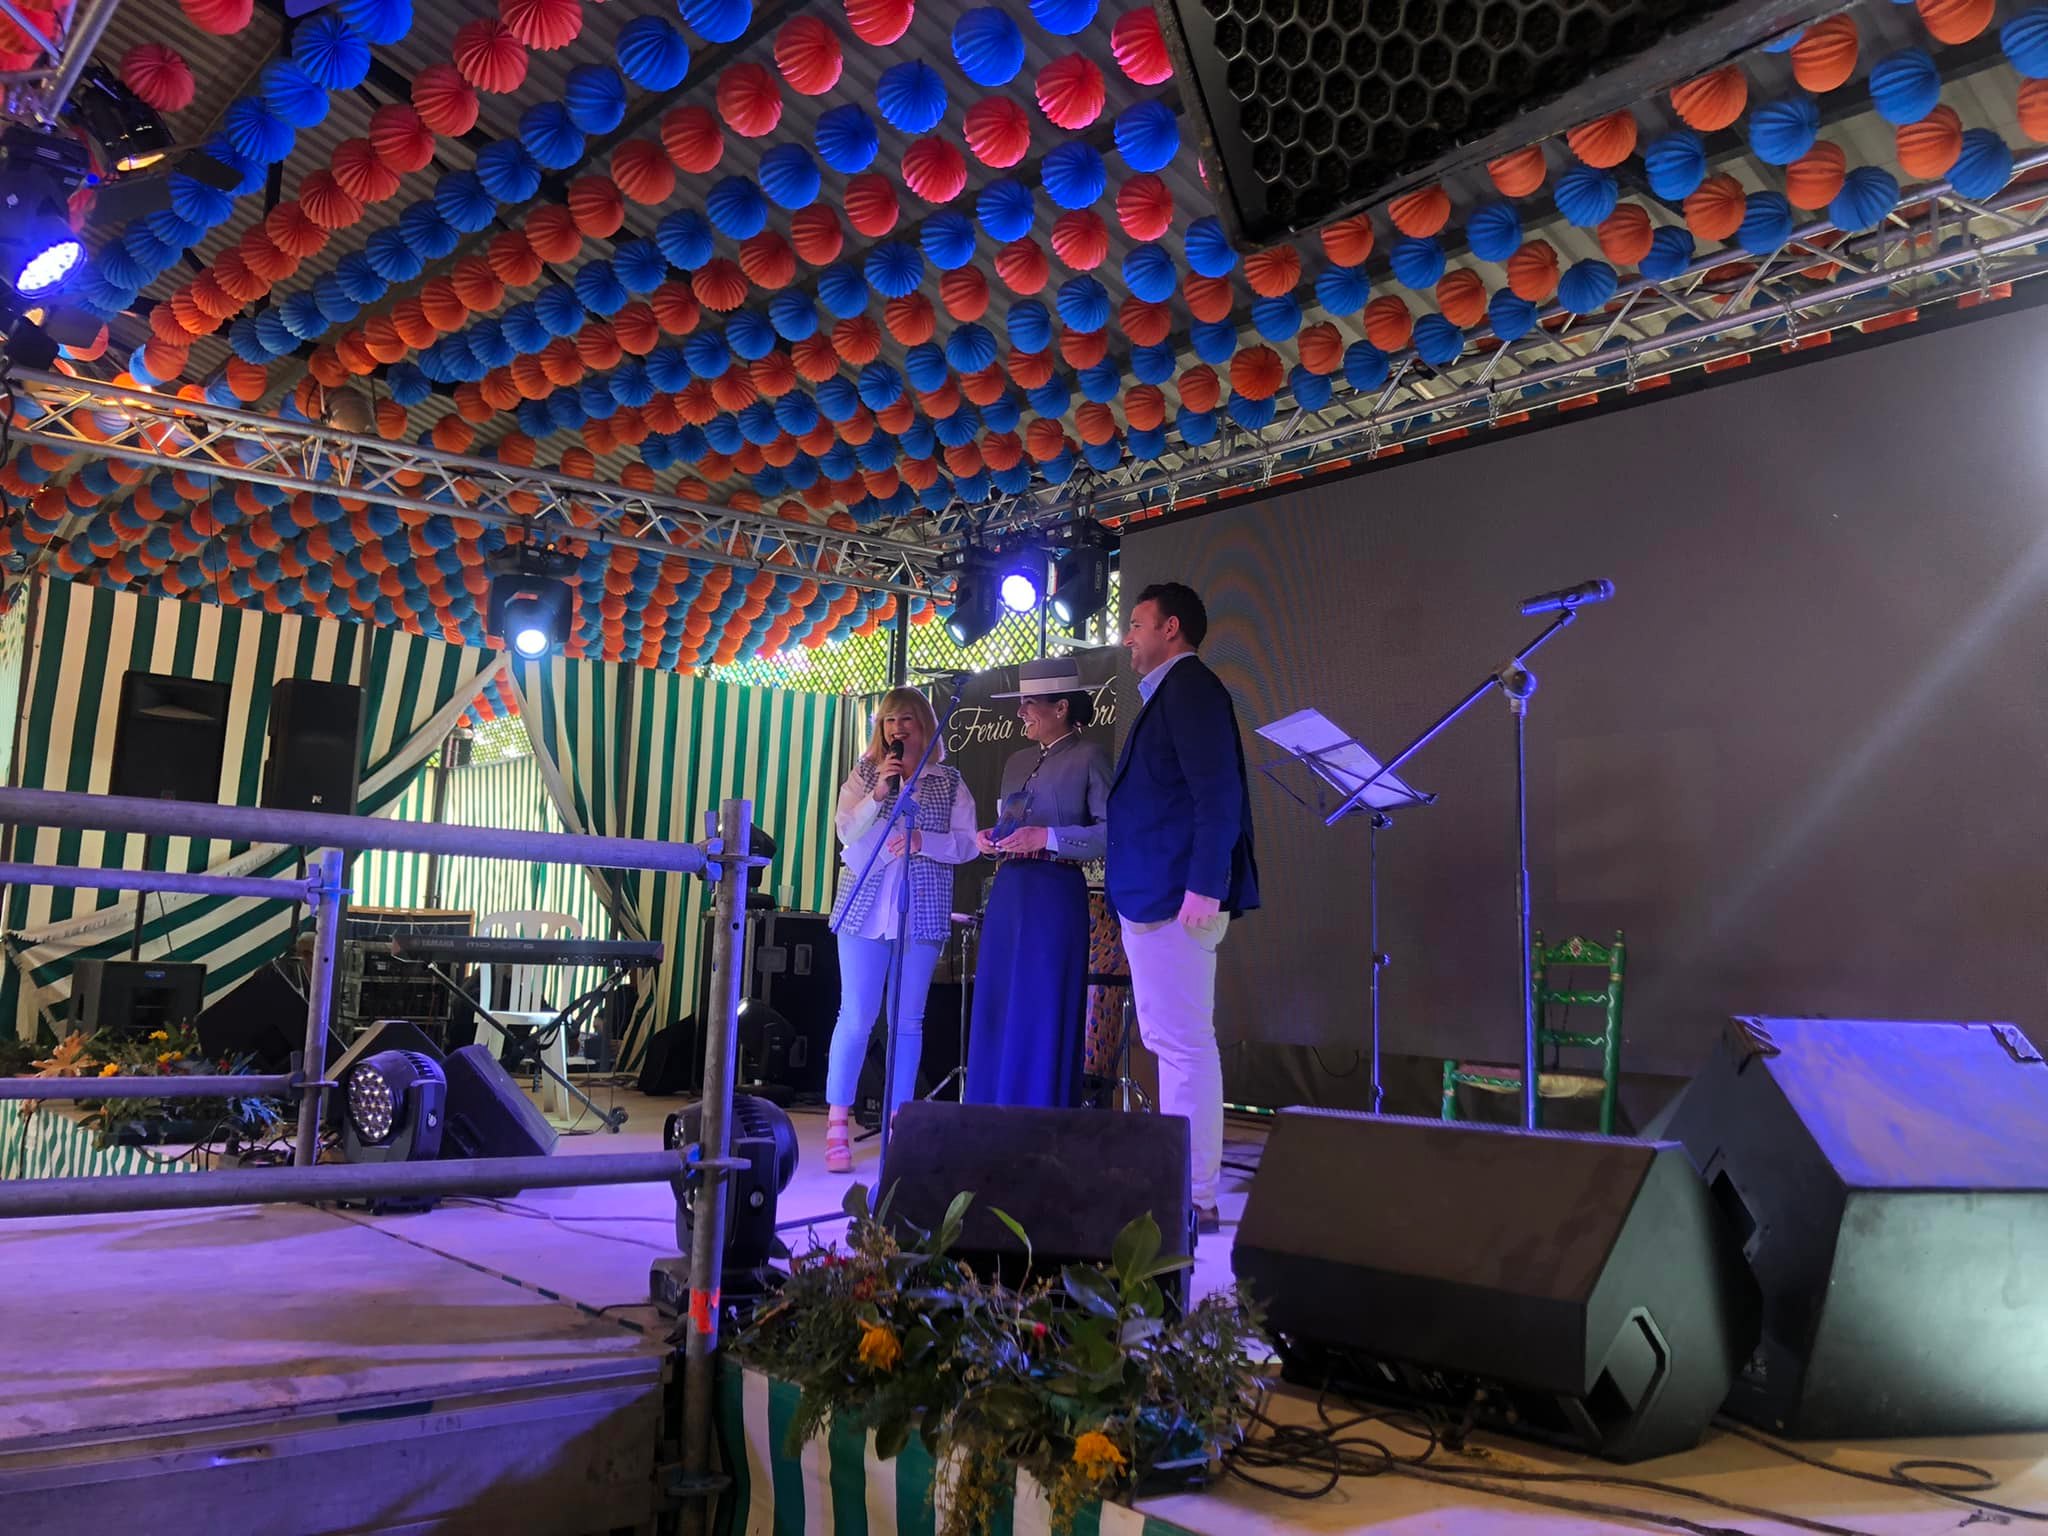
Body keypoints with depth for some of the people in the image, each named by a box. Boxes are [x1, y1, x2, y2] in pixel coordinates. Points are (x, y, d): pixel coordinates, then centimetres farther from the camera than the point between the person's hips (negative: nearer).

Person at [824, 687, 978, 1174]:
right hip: (866, 905, -1)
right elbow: (846, 831, -1)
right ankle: (837, 1125, 3)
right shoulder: (863, 774, 10)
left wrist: (923, 841, -13)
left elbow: (967, 844, 2)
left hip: (923, 910, 1)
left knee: (908, 1020, 6)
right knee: (856, 1017, -4)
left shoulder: (949, 782, 9)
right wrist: (878, 793, -14)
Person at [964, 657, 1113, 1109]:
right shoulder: (1017, 761, 19)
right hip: (1008, 891, 7)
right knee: (997, 1010, 7)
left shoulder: (1089, 756, -4)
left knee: (1042, 1013, -5)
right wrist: (991, 838, 4)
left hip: (1055, 896, -7)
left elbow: (1112, 831, -14)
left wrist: (1047, 838, -18)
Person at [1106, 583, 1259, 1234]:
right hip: (1155, 897, 11)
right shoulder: (1169, 694, 22)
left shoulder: (1190, 686, -9)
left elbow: (1218, 793, -19)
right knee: (1175, 1045, 14)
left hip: (1177, 895, -11)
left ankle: (1194, 1198, -3)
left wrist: (1204, 886, -25)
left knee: (1184, 1046, -8)